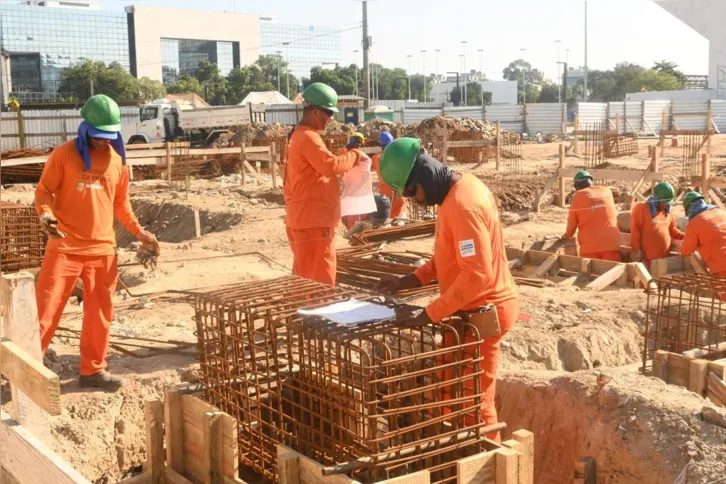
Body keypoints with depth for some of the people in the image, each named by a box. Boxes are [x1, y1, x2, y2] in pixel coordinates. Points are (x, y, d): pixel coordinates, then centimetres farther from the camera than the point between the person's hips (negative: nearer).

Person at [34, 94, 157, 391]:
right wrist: (45, 214, -23)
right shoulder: (63, 154, -6)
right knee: (44, 310, -3)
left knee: (100, 314, 10)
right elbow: (44, 190, -3)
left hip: (103, 249, 4)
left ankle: (93, 370, 22)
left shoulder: (118, 159, 8)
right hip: (65, 248, -4)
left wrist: (138, 231, 8)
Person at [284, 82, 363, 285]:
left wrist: (346, 150, 11)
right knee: (320, 282, -7)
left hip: (304, 220, 11)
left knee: (305, 279, 16)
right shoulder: (308, 137, -16)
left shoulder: (300, 135, 18)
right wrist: (354, 154, -9)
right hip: (313, 221, -11)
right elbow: (332, 166, -25)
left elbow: (324, 166, 22)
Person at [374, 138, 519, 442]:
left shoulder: (463, 204, -26)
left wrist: (430, 314, -25)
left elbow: (476, 275, -29)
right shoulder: (458, 190, 7)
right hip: (476, 308, 10)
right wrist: (408, 281, 8)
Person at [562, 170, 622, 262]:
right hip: (611, 243, 2)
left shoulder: (578, 196, 5)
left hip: (590, 245, -2)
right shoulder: (607, 191, 15)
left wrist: (568, 235, 31)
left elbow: (572, 221, 11)